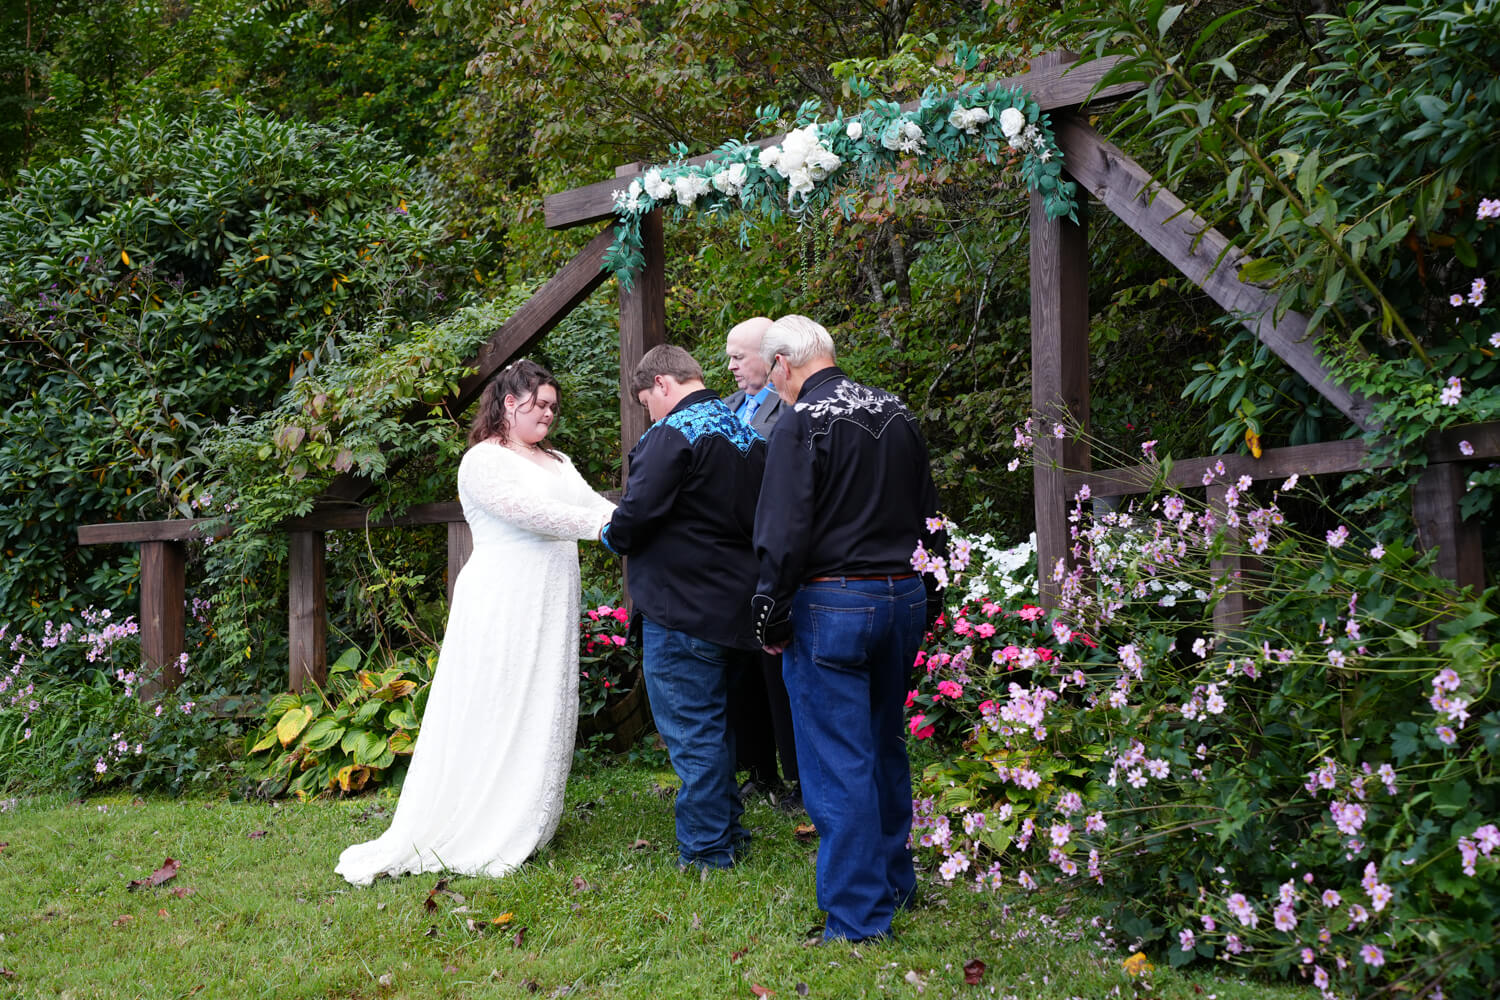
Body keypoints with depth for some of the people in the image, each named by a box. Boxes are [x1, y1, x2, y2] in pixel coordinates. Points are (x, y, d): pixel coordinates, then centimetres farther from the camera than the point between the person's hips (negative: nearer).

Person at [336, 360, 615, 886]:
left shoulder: (558, 462, 20)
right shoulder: (483, 460, -7)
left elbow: (593, 503, 9)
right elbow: (525, 510, -19)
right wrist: (599, 525, -21)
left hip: (550, 608, 8)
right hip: (501, 606, -8)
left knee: (543, 713, 9)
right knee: (494, 715, -6)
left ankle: (523, 825, 16)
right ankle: (478, 835, 0)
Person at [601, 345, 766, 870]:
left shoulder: (674, 432, -15)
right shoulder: (747, 433, 13)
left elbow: (638, 511, -23)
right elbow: (758, 516, 16)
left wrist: (612, 535, -1)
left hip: (682, 606, -9)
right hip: (734, 603, 9)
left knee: (690, 729, -1)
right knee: (715, 721, 20)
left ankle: (705, 851, 6)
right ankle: (727, 833, 30)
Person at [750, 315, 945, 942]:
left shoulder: (802, 424, -12)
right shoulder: (896, 413, 9)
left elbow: (784, 535, -17)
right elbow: (928, 515, 15)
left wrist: (772, 618, -7)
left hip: (833, 605, -7)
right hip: (905, 596, 7)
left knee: (838, 764, -1)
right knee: (885, 747, 21)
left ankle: (858, 922, 3)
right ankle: (895, 882, 34)